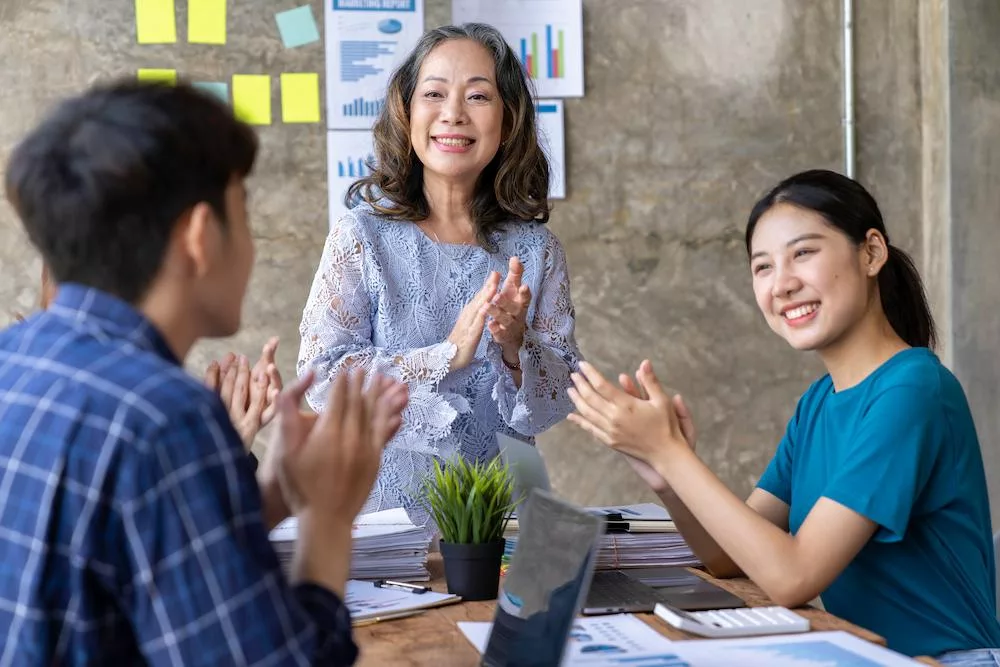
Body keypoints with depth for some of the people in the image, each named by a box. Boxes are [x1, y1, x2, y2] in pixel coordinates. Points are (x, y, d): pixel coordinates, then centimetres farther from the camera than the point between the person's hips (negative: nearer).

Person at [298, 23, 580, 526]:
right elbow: (320, 379, -9)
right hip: (382, 510, -2)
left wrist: (516, 347, -15)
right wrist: (447, 354, -18)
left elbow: (557, 403, 4)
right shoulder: (361, 235, -2)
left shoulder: (535, 249, 4)